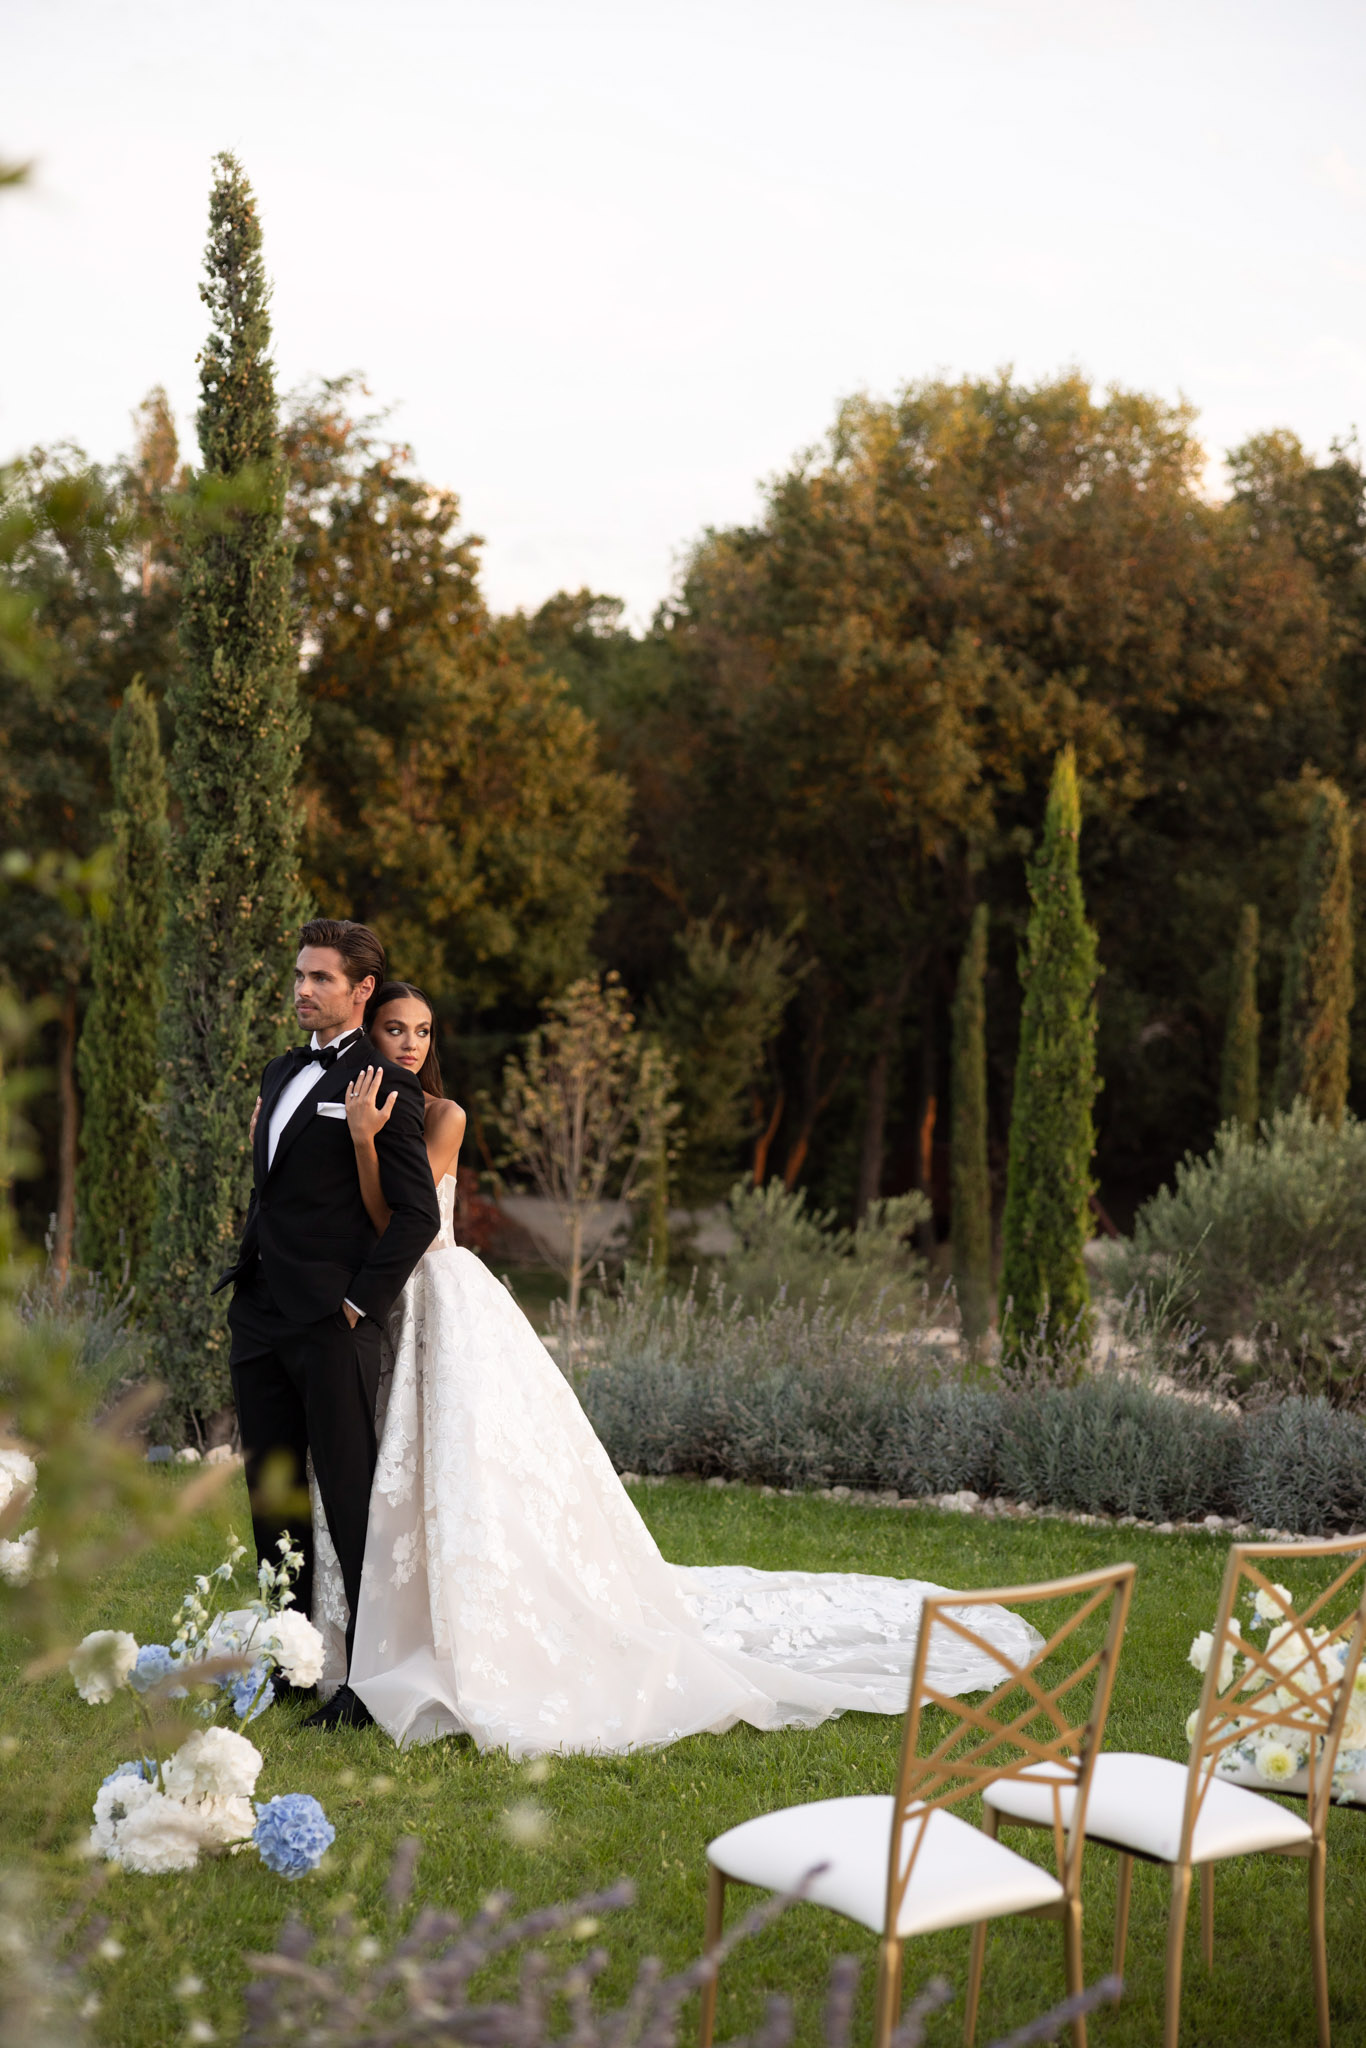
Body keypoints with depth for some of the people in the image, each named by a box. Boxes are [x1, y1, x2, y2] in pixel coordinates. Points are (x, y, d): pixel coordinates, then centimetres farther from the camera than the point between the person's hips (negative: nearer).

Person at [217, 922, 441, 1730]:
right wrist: (247, 1282, 15)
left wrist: (360, 1304, -15)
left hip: (331, 1326, -8)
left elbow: (419, 1213, -14)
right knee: (271, 1495, 14)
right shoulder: (281, 1074, 17)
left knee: (351, 1498, -3)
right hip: (260, 1315, 8)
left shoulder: (385, 1085, -9)